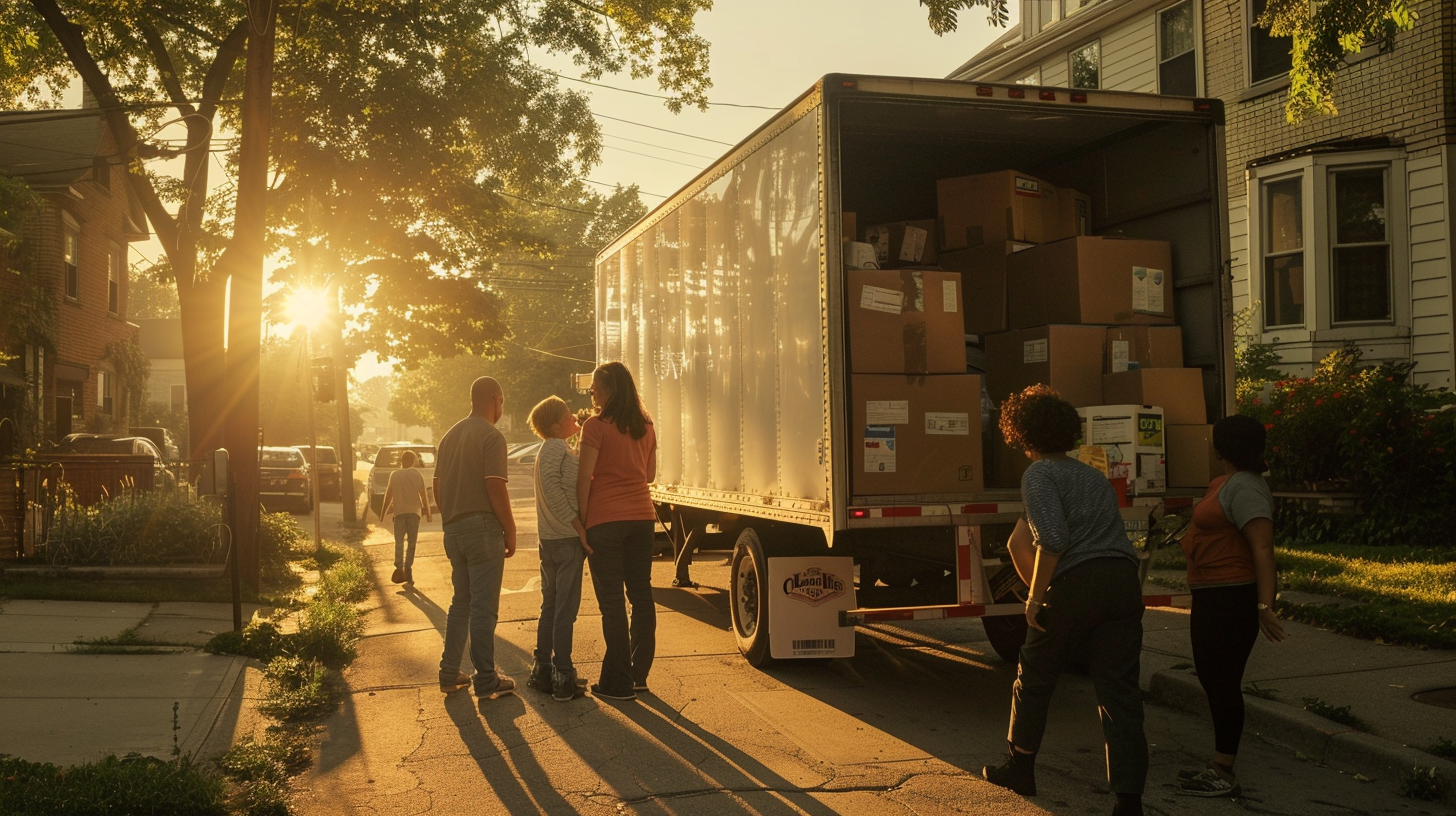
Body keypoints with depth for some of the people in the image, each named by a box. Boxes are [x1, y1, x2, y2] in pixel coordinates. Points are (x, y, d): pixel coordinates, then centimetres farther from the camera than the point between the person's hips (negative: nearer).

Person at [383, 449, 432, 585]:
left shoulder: (394, 475, 1)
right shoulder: (418, 475, 1)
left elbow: (389, 494, 1)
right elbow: (423, 495, 2)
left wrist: (383, 512, 11)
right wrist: (427, 513, 12)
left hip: (399, 512, 0)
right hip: (414, 512, 0)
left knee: (399, 542, 3)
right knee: (412, 543, 7)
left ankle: (399, 567, -15)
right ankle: (408, 569, 2)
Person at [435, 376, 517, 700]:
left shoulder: (450, 436, 13)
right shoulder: (491, 436, -11)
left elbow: (438, 485, 16)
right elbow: (495, 488, -18)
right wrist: (510, 531, -11)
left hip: (454, 529, 8)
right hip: (483, 527, -8)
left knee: (461, 602, 17)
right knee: (484, 606, -3)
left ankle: (450, 673, 20)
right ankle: (486, 680, 1)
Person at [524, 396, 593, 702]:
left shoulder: (550, 449, 18)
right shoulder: (557, 447, -13)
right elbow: (552, 488, -24)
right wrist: (580, 527, -22)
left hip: (549, 539, 9)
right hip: (567, 539, -9)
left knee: (550, 607, 15)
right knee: (566, 610, -5)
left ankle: (542, 671, 22)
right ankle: (563, 677, -1)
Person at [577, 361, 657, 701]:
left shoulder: (596, 426, -10)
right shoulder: (646, 426, 9)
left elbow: (584, 477, -12)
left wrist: (581, 520, -6)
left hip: (605, 520, -6)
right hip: (641, 517, 6)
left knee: (611, 600, -1)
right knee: (641, 594, 12)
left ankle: (617, 682, 2)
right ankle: (639, 674, 19)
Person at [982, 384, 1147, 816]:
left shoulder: (1040, 473, 0)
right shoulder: (1093, 475, 22)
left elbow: (1053, 539, -14)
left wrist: (1035, 596, -7)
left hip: (1076, 582, -6)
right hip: (1123, 581, 6)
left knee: (1034, 676, 15)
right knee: (1119, 690, 5)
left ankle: (1019, 768, 31)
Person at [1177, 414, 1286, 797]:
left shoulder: (1244, 487, -18)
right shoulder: (1226, 482, 13)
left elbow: (1263, 547, -26)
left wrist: (1264, 605, -33)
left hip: (1231, 600, -11)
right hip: (1212, 598, 11)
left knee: (1223, 683, -5)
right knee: (1213, 680, 16)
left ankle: (1224, 776, 3)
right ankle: (1219, 766, 26)